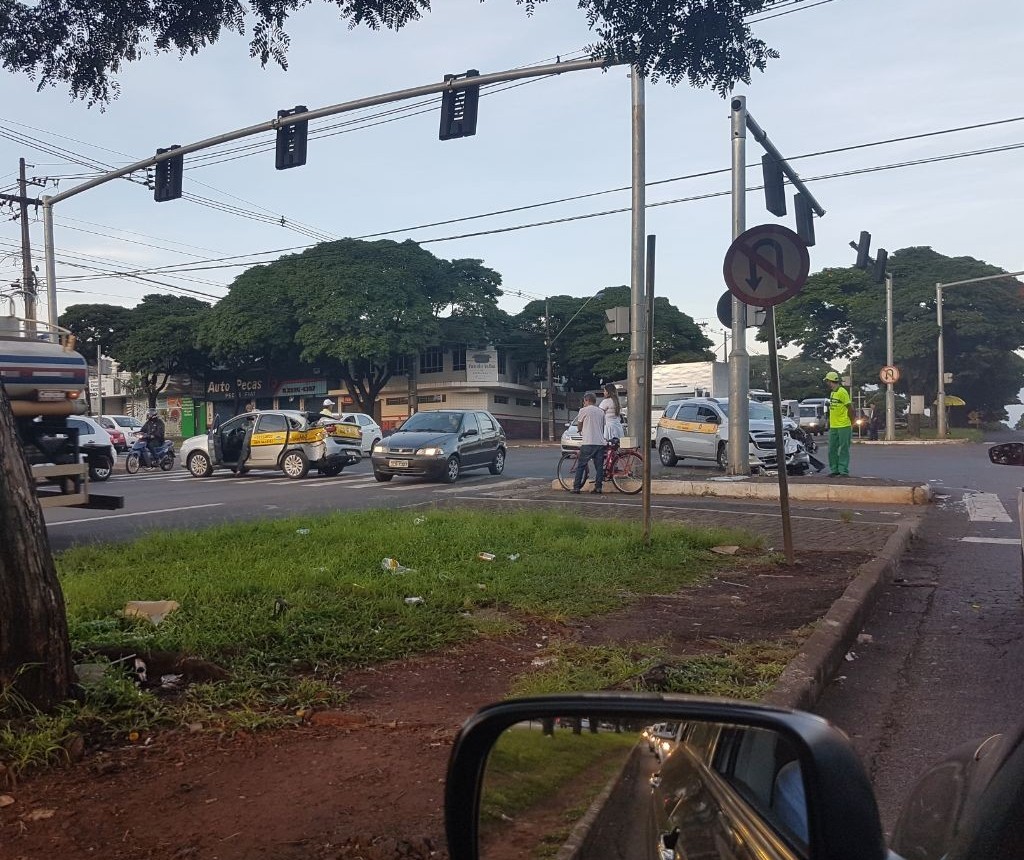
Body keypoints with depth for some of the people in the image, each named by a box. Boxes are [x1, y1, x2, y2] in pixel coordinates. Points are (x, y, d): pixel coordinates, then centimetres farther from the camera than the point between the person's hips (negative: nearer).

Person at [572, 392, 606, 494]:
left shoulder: (583, 410, 0)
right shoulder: (601, 411, 15)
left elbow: (579, 426, 10)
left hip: (588, 442, -5)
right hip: (600, 442, 5)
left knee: (581, 465, 1)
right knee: (599, 466, 7)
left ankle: (576, 487, -1)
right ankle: (598, 487, 3)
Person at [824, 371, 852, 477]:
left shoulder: (842, 392, -12)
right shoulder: (832, 393, 14)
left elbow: (849, 408, -11)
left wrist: (851, 423, -7)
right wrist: (829, 422, 18)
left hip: (844, 426, -8)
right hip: (833, 426, 8)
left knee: (844, 449, -2)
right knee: (832, 449, 10)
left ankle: (844, 471, 2)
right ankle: (834, 470, 18)